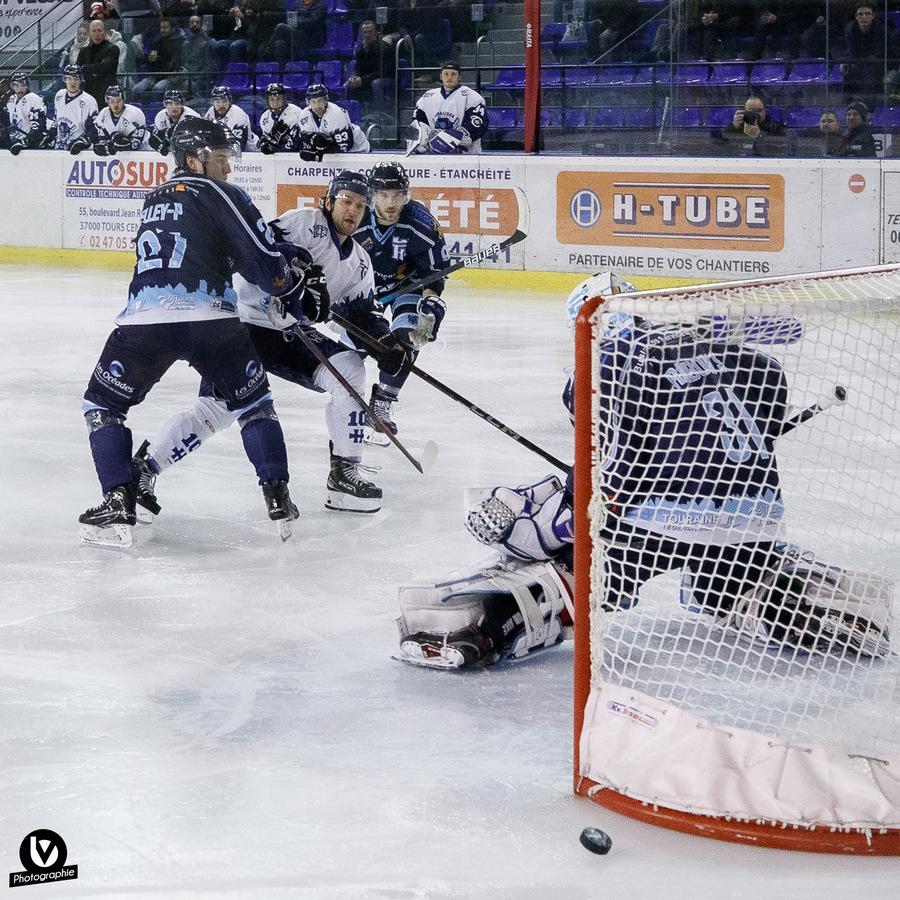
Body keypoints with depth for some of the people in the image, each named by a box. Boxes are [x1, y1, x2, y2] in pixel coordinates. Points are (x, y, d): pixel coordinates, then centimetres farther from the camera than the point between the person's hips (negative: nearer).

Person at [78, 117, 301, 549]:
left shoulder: (154, 199, 29)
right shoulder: (217, 193, 9)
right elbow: (263, 260, 0)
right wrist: (291, 284, 19)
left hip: (144, 318, 3)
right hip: (208, 317, -3)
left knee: (103, 405, 18)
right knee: (253, 402, 18)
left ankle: (118, 504, 2)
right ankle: (278, 498, 11)